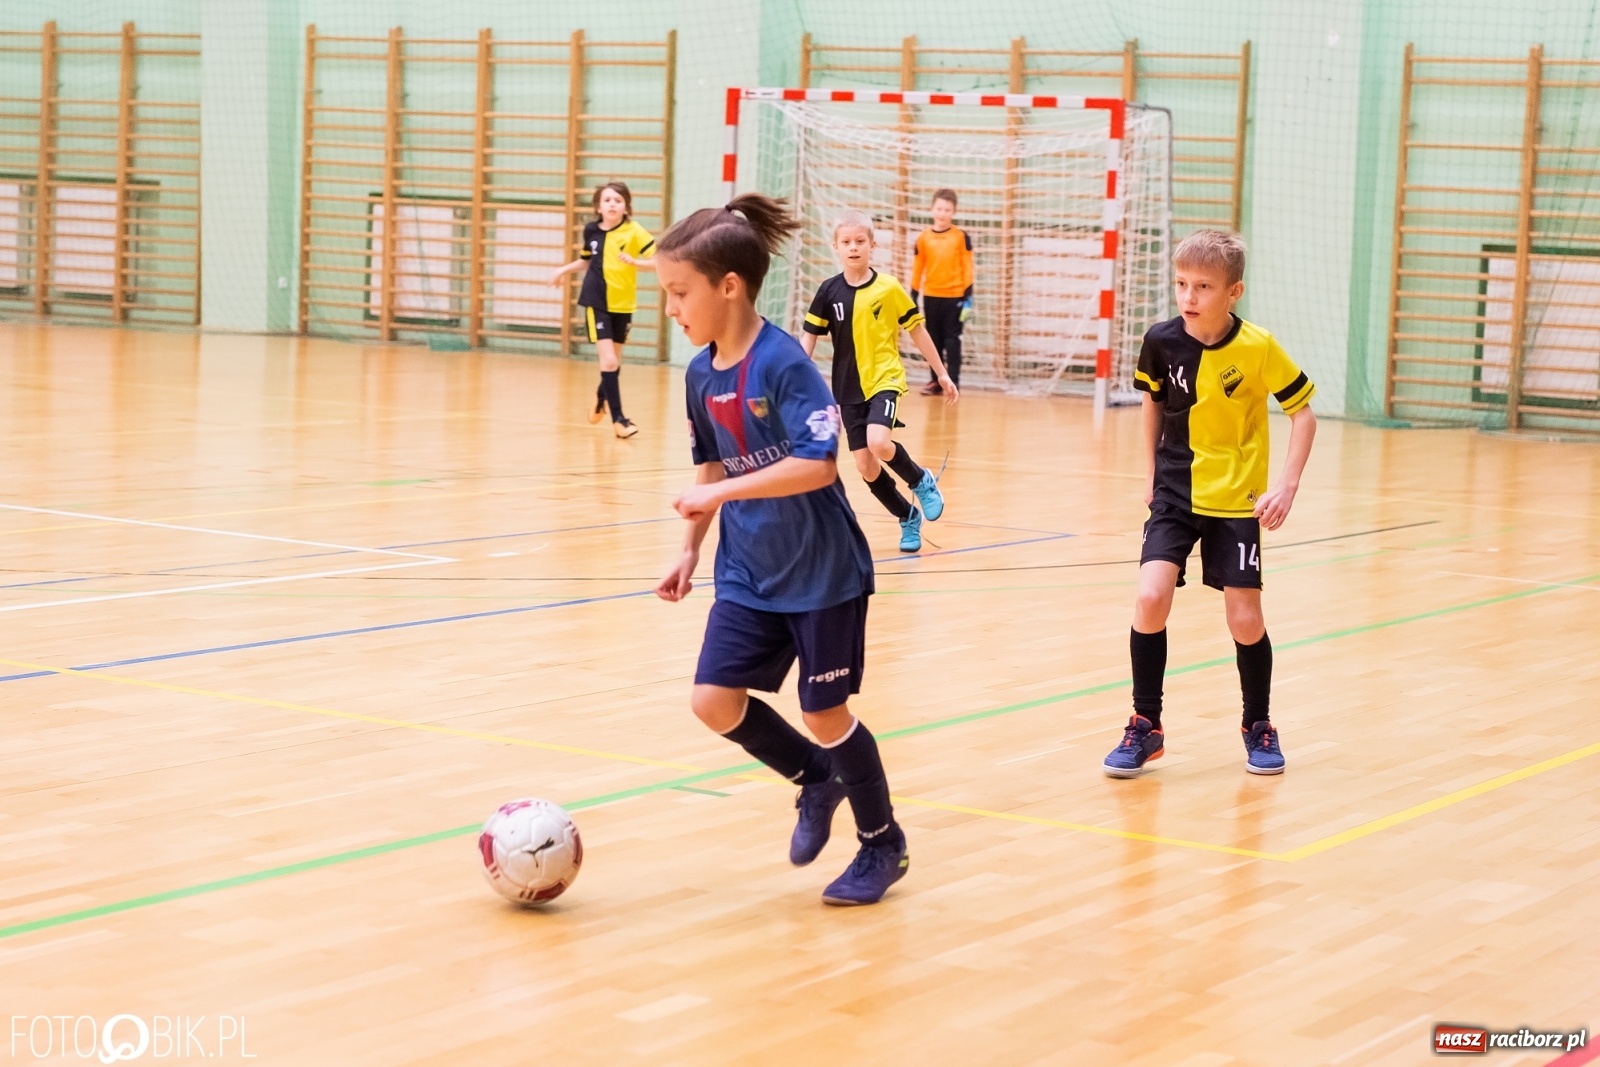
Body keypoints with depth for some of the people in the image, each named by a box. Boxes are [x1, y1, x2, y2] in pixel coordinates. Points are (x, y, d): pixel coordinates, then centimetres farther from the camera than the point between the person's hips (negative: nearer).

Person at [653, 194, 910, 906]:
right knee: (714, 701, -3)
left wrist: (721, 494, -30)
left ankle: (882, 846, 23)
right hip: (749, 574, 7)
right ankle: (816, 781, 23)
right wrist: (691, 550, 13)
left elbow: (817, 465, -29)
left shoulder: (783, 362, -20)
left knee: (824, 711, 2)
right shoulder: (700, 374, 2)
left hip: (822, 573, -7)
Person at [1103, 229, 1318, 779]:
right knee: (1151, 598, -16)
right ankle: (1146, 727, 0)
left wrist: (1287, 485, -14)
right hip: (1175, 492, 2)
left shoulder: (1258, 348, -17)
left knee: (1245, 621, 0)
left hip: (1236, 500, -1)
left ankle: (1258, 727, 25)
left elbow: (1303, 413, -5)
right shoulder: (1161, 341, -10)